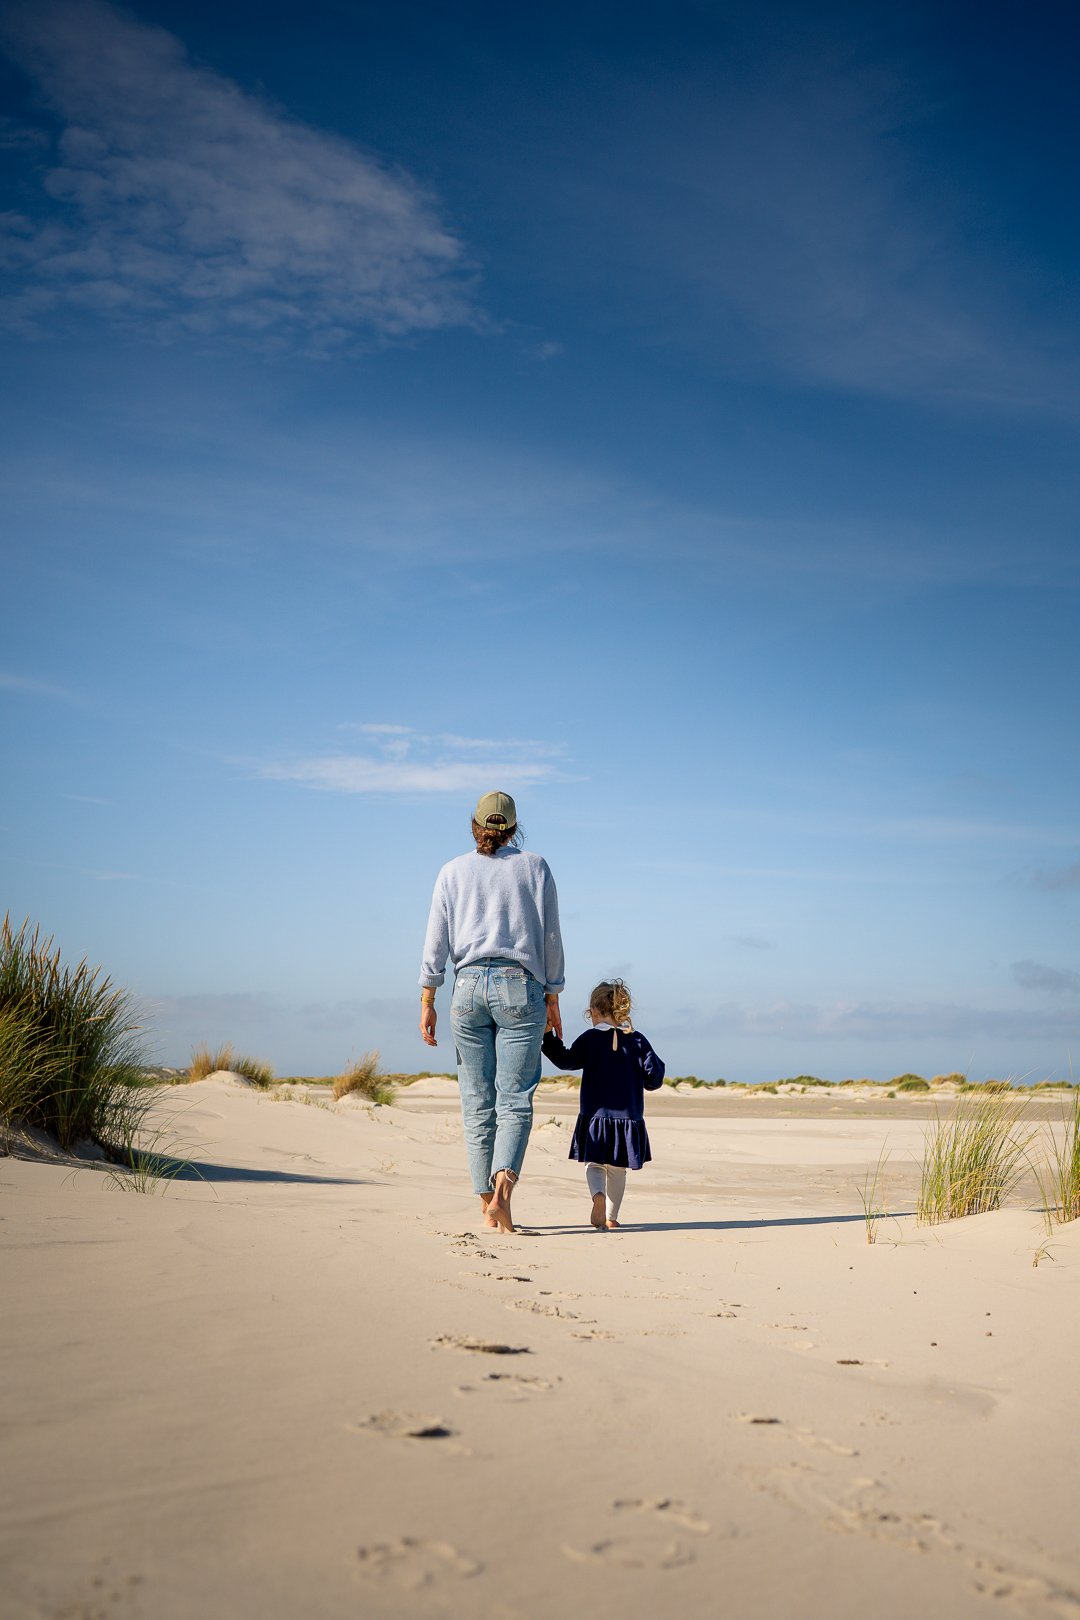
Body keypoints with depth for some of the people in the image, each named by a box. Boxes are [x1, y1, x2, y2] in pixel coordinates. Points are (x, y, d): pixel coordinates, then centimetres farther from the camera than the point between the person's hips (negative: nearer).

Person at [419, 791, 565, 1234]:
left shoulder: (453, 872, 11)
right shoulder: (535, 867, 10)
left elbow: (436, 941, 5)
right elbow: (550, 938, 7)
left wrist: (427, 1002, 7)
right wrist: (552, 998, 13)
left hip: (468, 987, 1)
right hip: (520, 986, -1)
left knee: (477, 1102, 6)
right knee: (514, 1098, -3)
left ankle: (487, 1204, 6)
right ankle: (503, 1183, -24)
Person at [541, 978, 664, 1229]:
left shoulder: (590, 1039, -5)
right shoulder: (637, 1041, 1)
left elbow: (566, 1060, -3)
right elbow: (654, 1079, 0)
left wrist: (547, 1037, 4)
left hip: (595, 1117, -2)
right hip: (628, 1119, 2)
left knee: (594, 1164, 10)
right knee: (617, 1170, 15)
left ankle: (599, 1196, -19)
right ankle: (611, 1217, 18)